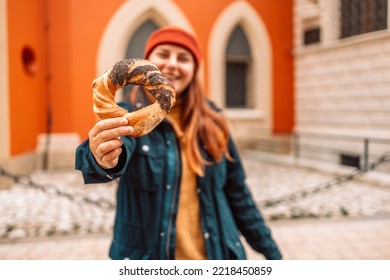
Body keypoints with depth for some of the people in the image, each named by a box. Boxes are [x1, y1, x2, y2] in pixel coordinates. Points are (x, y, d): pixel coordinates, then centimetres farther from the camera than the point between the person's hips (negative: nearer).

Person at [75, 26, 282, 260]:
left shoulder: (211, 120, -1)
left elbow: (237, 192, 5)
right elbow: (119, 148, -32)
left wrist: (271, 251, 6)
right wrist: (104, 160, -54)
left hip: (215, 255, 3)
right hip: (149, 257, -2)